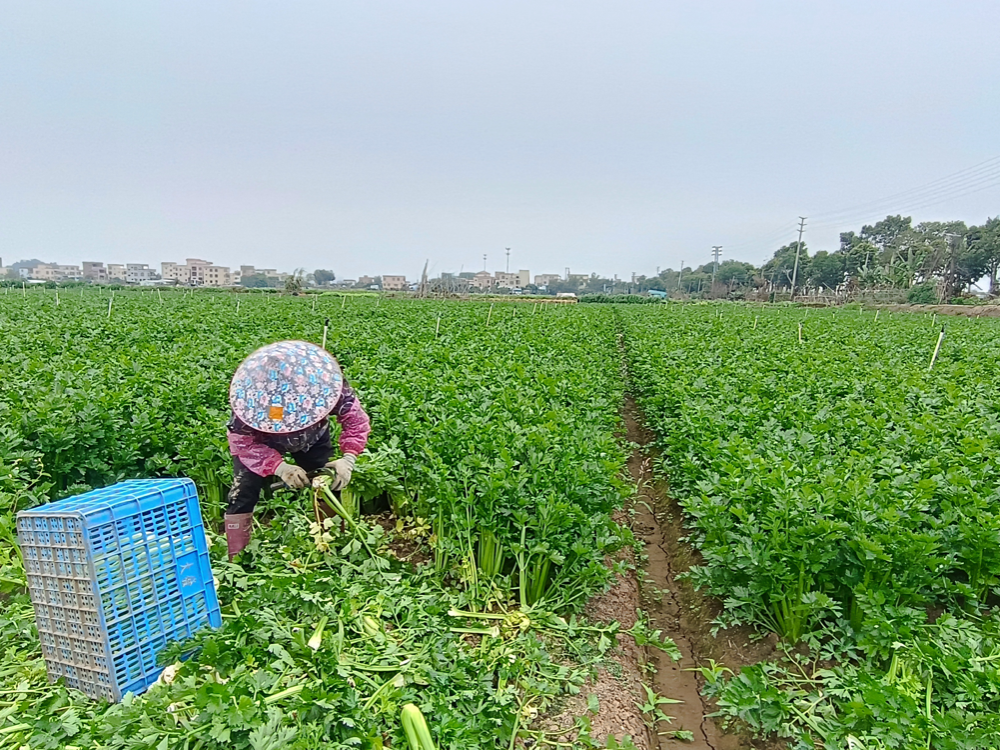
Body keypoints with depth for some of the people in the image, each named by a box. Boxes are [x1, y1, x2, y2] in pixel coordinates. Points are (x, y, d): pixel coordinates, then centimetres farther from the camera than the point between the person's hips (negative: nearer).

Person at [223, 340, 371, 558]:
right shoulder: (248, 398, -38)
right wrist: (279, 468, -46)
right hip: (258, 439, -1)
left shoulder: (329, 384, -37)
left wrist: (348, 458, -43)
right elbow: (243, 442, -30)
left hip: (312, 438, 2)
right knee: (243, 493, -12)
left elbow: (356, 420, -27)